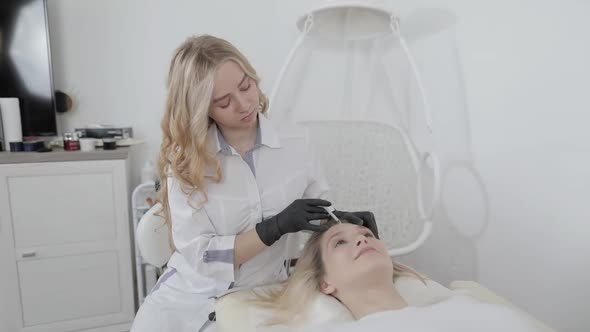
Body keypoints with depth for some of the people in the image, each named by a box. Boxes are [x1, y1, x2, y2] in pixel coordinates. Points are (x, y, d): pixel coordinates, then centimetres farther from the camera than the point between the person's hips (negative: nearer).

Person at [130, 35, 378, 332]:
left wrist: (343, 221, -16)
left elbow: (319, 216, 5)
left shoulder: (296, 144, -8)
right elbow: (197, 255, -16)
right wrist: (275, 227, -24)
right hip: (191, 298, -2)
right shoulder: (184, 159, -13)